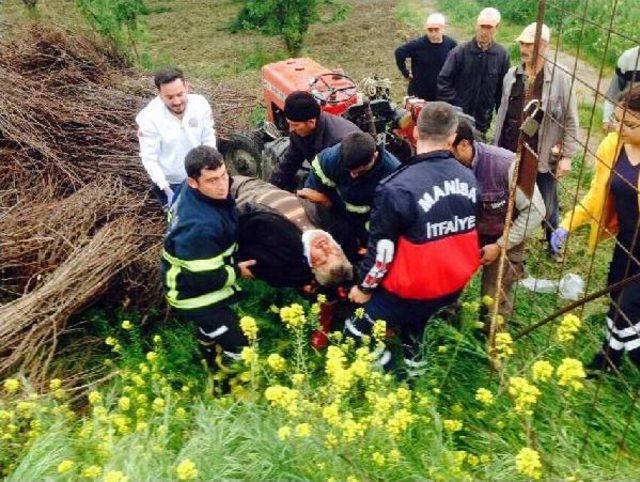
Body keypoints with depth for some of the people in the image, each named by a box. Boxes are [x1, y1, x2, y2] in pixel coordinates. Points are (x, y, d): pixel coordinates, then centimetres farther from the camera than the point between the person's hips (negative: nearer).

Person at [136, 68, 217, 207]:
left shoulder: (200, 104, -17)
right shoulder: (149, 117, -24)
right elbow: (149, 158, -19)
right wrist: (166, 189, -27)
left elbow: (209, 142, -7)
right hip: (170, 182, -3)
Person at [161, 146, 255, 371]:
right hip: (194, 295, -10)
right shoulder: (200, 226, -42)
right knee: (239, 348, 1)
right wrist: (237, 272, -17)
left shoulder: (192, 191, -14)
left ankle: (210, 355, 66)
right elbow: (203, 279, -33)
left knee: (213, 327, 37)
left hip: (201, 277, 10)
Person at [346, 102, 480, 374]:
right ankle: (413, 368, 41)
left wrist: (364, 287, -3)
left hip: (412, 291, -6)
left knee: (357, 331, 11)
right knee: (412, 321, 33)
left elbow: (382, 249, -19)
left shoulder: (397, 189, -26)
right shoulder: (469, 178, -6)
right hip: (456, 285, 7)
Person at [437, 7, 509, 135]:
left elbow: (503, 89, 2)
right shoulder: (460, 51, -10)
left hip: (483, 120, 2)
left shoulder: (502, 55, -3)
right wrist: (454, 107, -13)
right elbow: (443, 81, -8)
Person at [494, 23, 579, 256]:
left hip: (543, 157, -4)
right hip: (509, 154, 4)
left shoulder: (561, 79, -11)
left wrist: (567, 156, -10)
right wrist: (495, 146, 11)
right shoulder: (511, 75, 3)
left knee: (547, 207, 10)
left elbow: (571, 121, -8)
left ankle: (554, 244, 33)